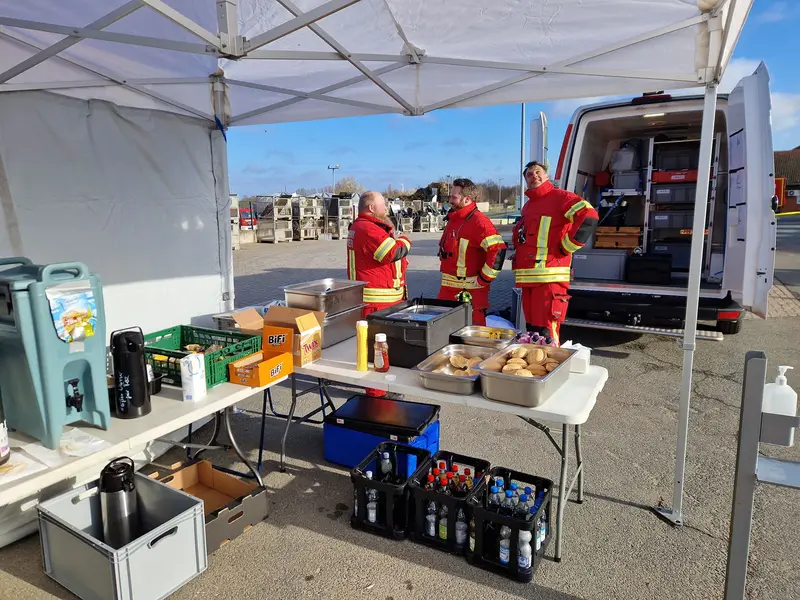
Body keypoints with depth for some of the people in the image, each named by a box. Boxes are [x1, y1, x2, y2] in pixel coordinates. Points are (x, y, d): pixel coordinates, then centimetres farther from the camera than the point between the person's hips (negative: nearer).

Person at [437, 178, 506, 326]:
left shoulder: (478, 221, -16)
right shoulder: (453, 219, 14)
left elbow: (498, 250, -25)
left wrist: (484, 279, -20)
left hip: (469, 292, -9)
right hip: (448, 290, 9)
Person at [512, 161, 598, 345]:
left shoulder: (559, 197, -3)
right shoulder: (527, 206, 22)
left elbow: (588, 216, -18)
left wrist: (566, 247, -15)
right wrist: (518, 257, 22)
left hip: (549, 278, -8)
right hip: (528, 279, 8)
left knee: (546, 334, -9)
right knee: (532, 332, 14)